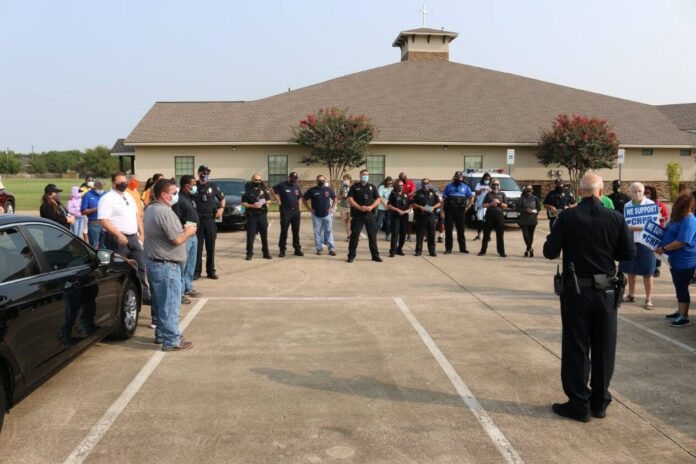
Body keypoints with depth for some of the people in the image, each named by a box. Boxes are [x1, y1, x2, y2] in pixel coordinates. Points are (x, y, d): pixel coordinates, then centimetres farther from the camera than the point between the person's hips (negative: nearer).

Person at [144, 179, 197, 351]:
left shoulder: (150, 209, 11)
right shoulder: (165, 212, -21)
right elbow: (177, 240, -21)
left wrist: (183, 231, 10)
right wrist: (188, 232, -3)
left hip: (153, 262, 10)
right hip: (166, 265, -10)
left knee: (161, 302, 20)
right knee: (170, 304, -3)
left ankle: (162, 334, 30)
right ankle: (171, 341, 3)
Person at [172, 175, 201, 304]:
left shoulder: (190, 198, 15)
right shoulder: (179, 199, -16)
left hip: (193, 235, 10)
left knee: (191, 264, 17)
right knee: (182, 265, -6)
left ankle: (188, 288, 29)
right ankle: (180, 292, -2)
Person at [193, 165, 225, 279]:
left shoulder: (213, 186, 6)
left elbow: (222, 198, 18)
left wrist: (221, 208, 2)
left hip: (210, 219, 2)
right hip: (197, 220, -2)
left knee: (211, 247, 7)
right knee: (197, 247, 1)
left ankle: (211, 271, 16)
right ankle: (196, 271, 8)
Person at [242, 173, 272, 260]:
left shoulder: (263, 188, 8)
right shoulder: (248, 190, 0)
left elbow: (268, 200, 15)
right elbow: (243, 203, -2)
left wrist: (265, 202, -7)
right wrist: (252, 205, -15)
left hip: (262, 215, 3)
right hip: (251, 215, -2)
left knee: (264, 234, 7)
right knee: (250, 235, -1)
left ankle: (266, 253, 15)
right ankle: (249, 253, 7)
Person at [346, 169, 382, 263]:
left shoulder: (372, 187, 12)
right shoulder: (354, 187, 4)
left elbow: (378, 199, 9)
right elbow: (350, 199, -5)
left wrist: (371, 206, -10)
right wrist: (360, 207, -16)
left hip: (370, 215, 3)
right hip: (357, 215, -2)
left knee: (373, 235, 4)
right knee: (354, 235, -1)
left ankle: (375, 255, 12)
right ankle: (351, 255, 7)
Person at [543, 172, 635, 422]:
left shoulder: (568, 217, -11)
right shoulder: (615, 218, -5)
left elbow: (550, 252, -10)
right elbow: (629, 253, 0)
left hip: (576, 290, -2)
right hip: (606, 290, 2)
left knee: (576, 348, 6)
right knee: (604, 348, 14)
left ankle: (579, 404, 11)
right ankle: (600, 402, 24)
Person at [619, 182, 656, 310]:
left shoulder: (651, 204, -5)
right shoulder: (627, 206, 10)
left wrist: (638, 227, -21)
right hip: (629, 241, 5)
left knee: (647, 272, -2)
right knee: (630, 270, 12)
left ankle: (648, 299, 4)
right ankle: (631, 295, 27)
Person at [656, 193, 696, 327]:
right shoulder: (679, 218, 11)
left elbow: (682, 241, -28)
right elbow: (670, 233, 25)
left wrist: (663, 248, -21)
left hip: (685, 261, -10)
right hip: (676, 259, 10)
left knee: (682, 287, -3)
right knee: (678, 286, 18)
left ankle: (684, 317, 5)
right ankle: (680, 311, 30)